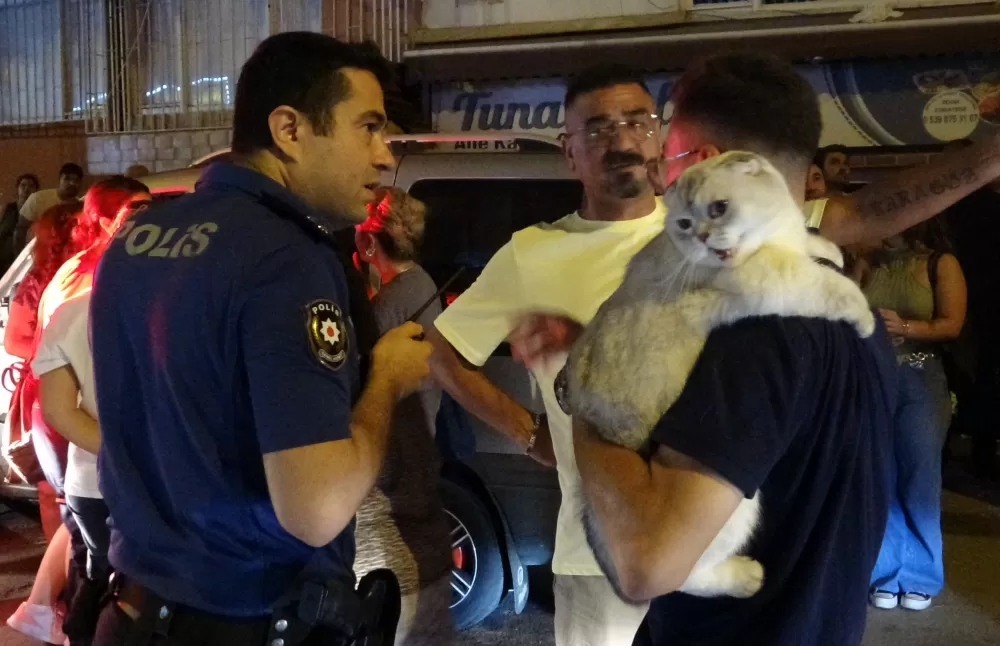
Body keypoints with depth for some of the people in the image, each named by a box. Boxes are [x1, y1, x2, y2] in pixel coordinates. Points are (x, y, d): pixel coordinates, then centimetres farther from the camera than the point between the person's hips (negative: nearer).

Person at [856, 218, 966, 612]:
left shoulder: (941, 264, 2)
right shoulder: (868, 263, 7)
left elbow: (952, 325, -5)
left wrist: (904, 328, -18)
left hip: (921, 383, -1)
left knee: (919, 480, 3)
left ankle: (921, 577, 16)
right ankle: (887, 574, 16)